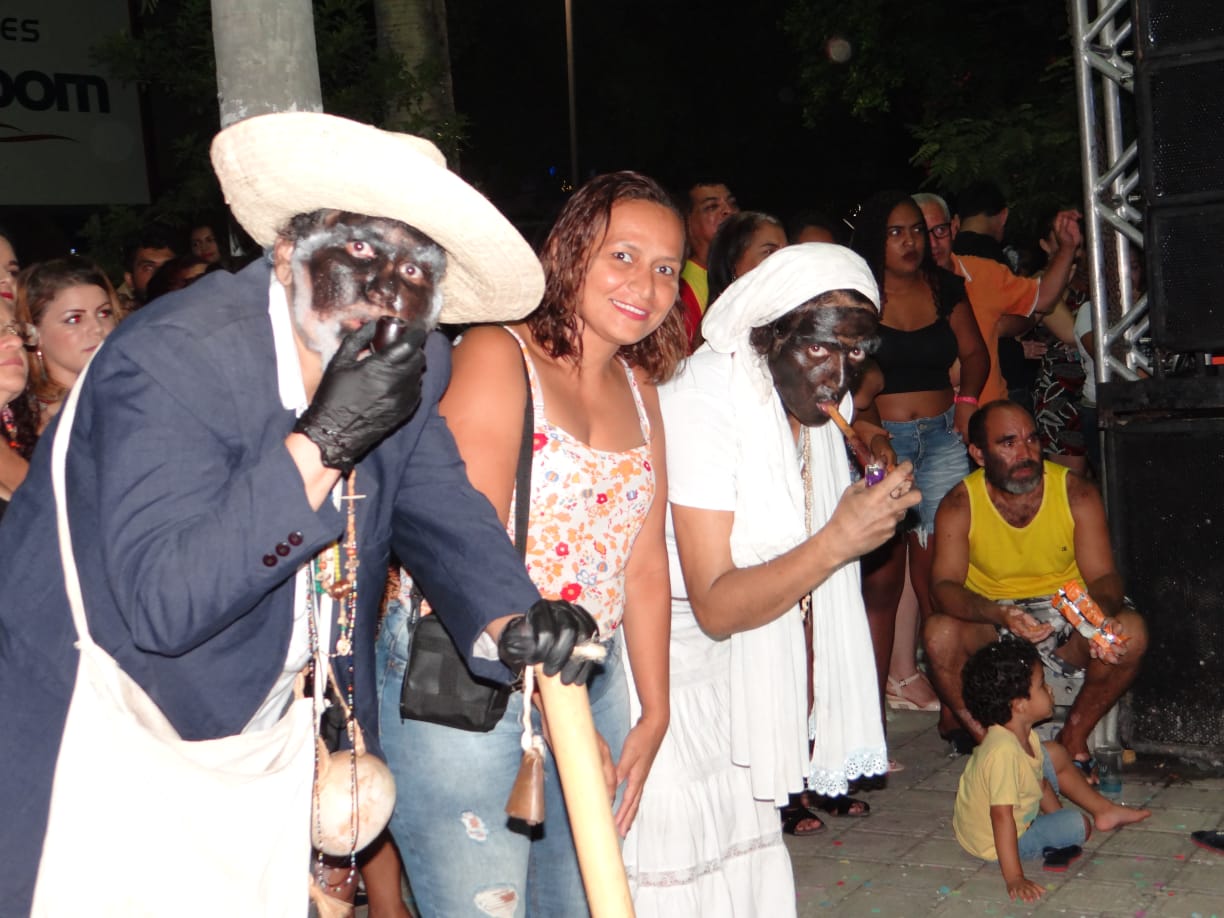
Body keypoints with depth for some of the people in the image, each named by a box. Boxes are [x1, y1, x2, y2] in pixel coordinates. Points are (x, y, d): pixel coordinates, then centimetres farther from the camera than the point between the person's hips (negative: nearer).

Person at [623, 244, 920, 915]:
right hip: (667, 674, -8)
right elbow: (716, 607, -27)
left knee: (745, 861, 12)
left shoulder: (814, 416, 3)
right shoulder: (701, 410, -24)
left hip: (736, 678, 8)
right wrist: (837, 542, -34)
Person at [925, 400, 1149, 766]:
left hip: (1068, 617, 1)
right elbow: (944, 585, -21)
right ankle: (982, 738, -9)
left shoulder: (1076, 493, -8)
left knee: (1131, 632, -28)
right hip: (989, 621, -1)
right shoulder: (960, 504, -10)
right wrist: (999, 614, -41)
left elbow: (1103, 576, -13)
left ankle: (1074, 736, -6)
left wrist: (1101, 616, -38)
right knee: (940, 632, -32)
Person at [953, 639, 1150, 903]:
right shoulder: (1004, 752, -39)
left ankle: (1104, 810, 31)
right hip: (996, 841, -9)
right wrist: (1014, 878, -38)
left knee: (1055, 755, 14)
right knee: (1080, 824, -13)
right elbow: (1002, 816, -39)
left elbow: (1040, 782, 9)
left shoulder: (1023, 736, -8)